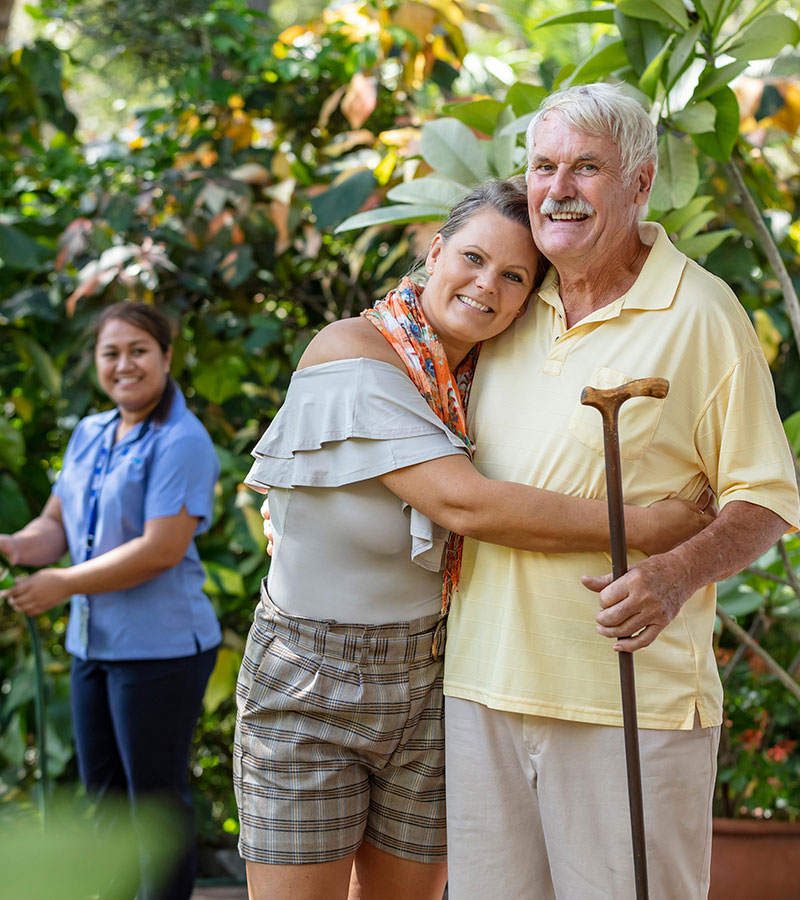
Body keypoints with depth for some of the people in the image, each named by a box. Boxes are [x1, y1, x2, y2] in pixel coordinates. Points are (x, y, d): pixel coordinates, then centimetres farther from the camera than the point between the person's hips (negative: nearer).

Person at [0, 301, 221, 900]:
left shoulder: (181, 442, -14)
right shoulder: (88, 434, 12)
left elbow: (161, 549, -21)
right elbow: (57, 523, 15)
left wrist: (65, 584, -18)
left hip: (160, 648, -8)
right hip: (92, 644, 8)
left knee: (157, 800, 3)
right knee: (105, 797, 18)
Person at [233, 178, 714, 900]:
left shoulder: (481, 378, 3)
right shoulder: (352, 354, -16)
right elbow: (465, 505, -25)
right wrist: (650, 527, -22)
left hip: (428, 682, 5)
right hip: (309, 682, -5)